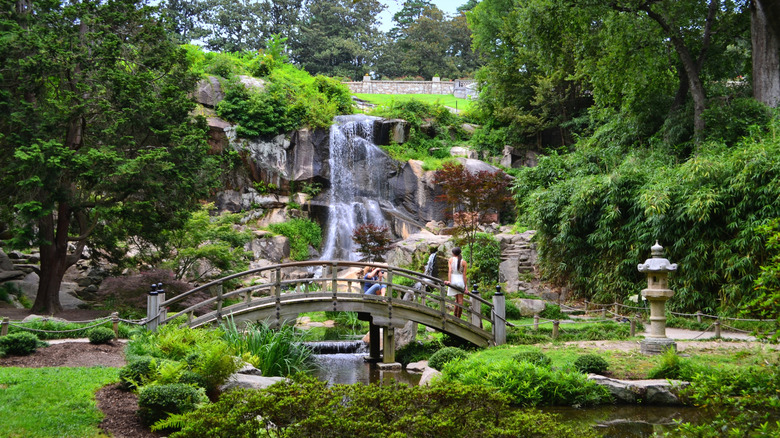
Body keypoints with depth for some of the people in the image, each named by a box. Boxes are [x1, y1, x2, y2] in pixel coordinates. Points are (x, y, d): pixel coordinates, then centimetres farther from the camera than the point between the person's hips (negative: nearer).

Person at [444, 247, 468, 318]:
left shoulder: (451, 259, 2)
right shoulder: (464, 262, 0)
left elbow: (450, 271, -9)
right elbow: (464, 275, -4)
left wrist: (449, 281, -15)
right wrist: (466, 286, -3)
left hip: (453, 280, 1)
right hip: (460, 280, -1)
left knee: (457, 299, 15)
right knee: (460, 300, 3)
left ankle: (455, 316, 14)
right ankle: (458, 317, 1)